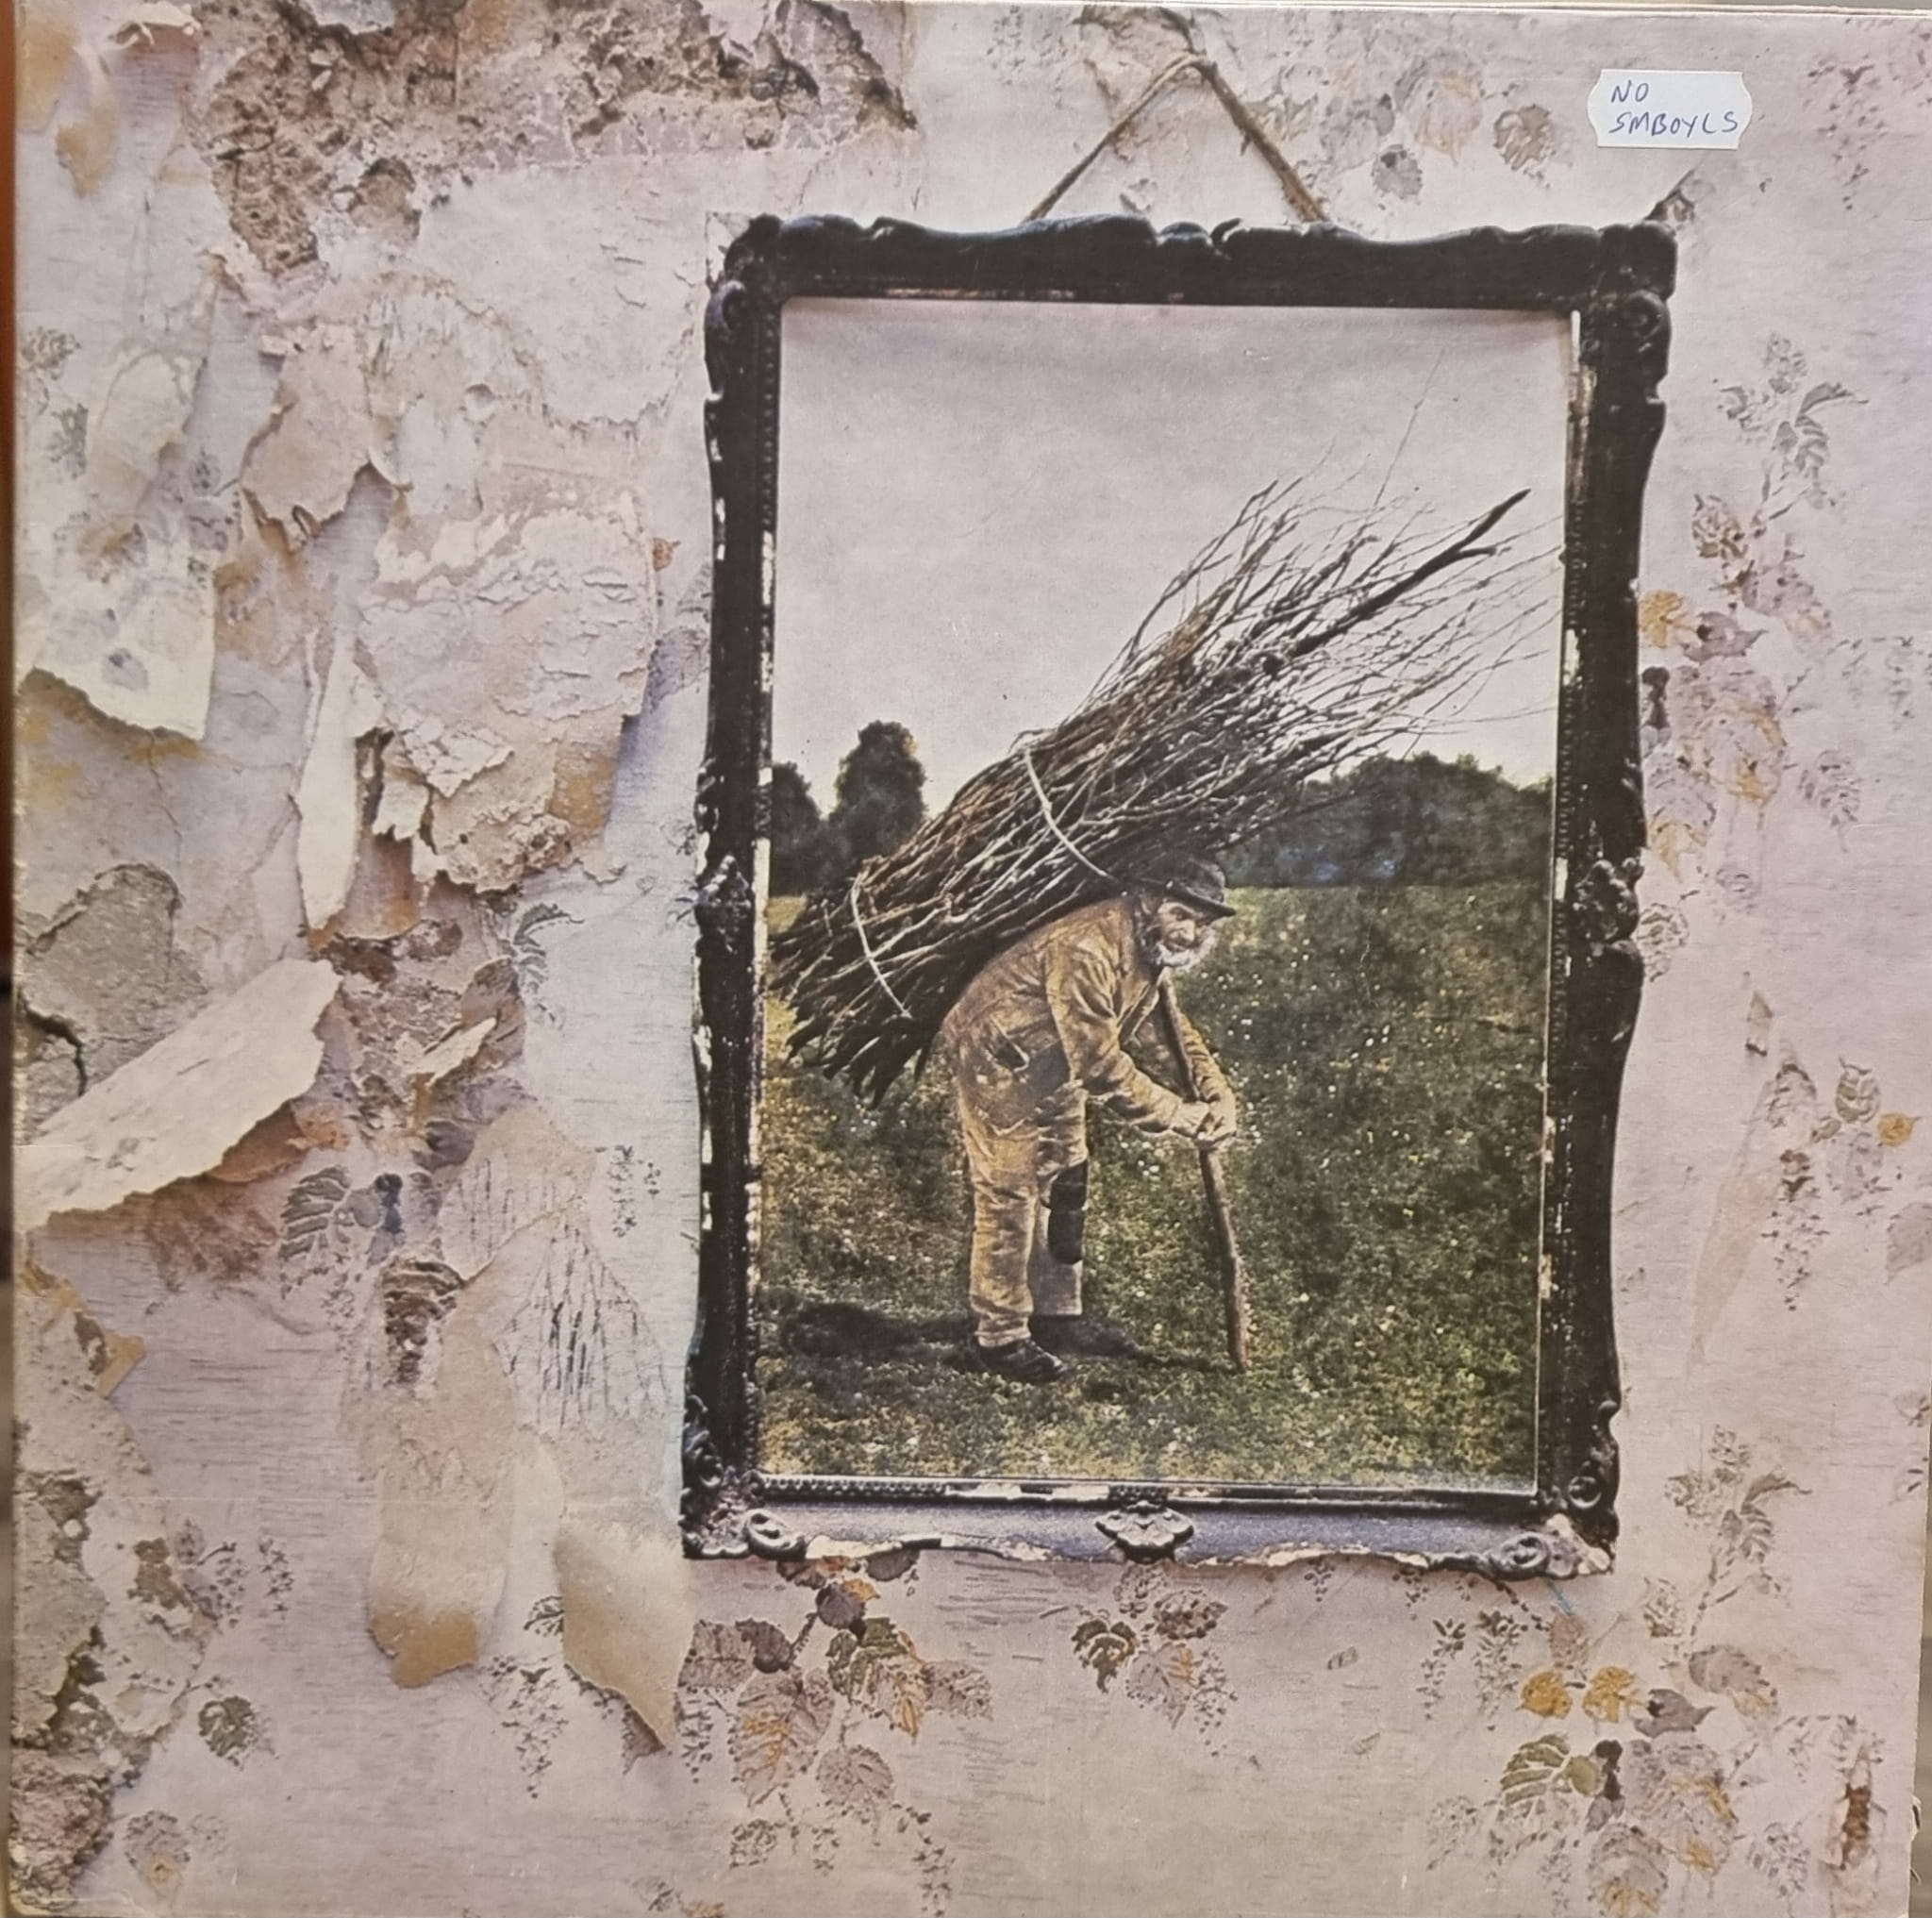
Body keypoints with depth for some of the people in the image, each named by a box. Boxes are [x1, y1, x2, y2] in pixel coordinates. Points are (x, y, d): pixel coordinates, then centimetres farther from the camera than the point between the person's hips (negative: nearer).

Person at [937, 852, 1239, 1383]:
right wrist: (1178, 1115, -25)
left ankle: (1058, 1318, 27)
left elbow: (1172, 1024, 10)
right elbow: (1099, 1066, -32)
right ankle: (1001, 1338, 5)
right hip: (997, 1060, -10)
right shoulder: (1086, 950, -33)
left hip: (1055, 1067, 10)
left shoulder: (1148, 949, -2)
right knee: (1009, 1196, -7)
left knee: (1064, 1189, 15)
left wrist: (1217, 1090, -6)